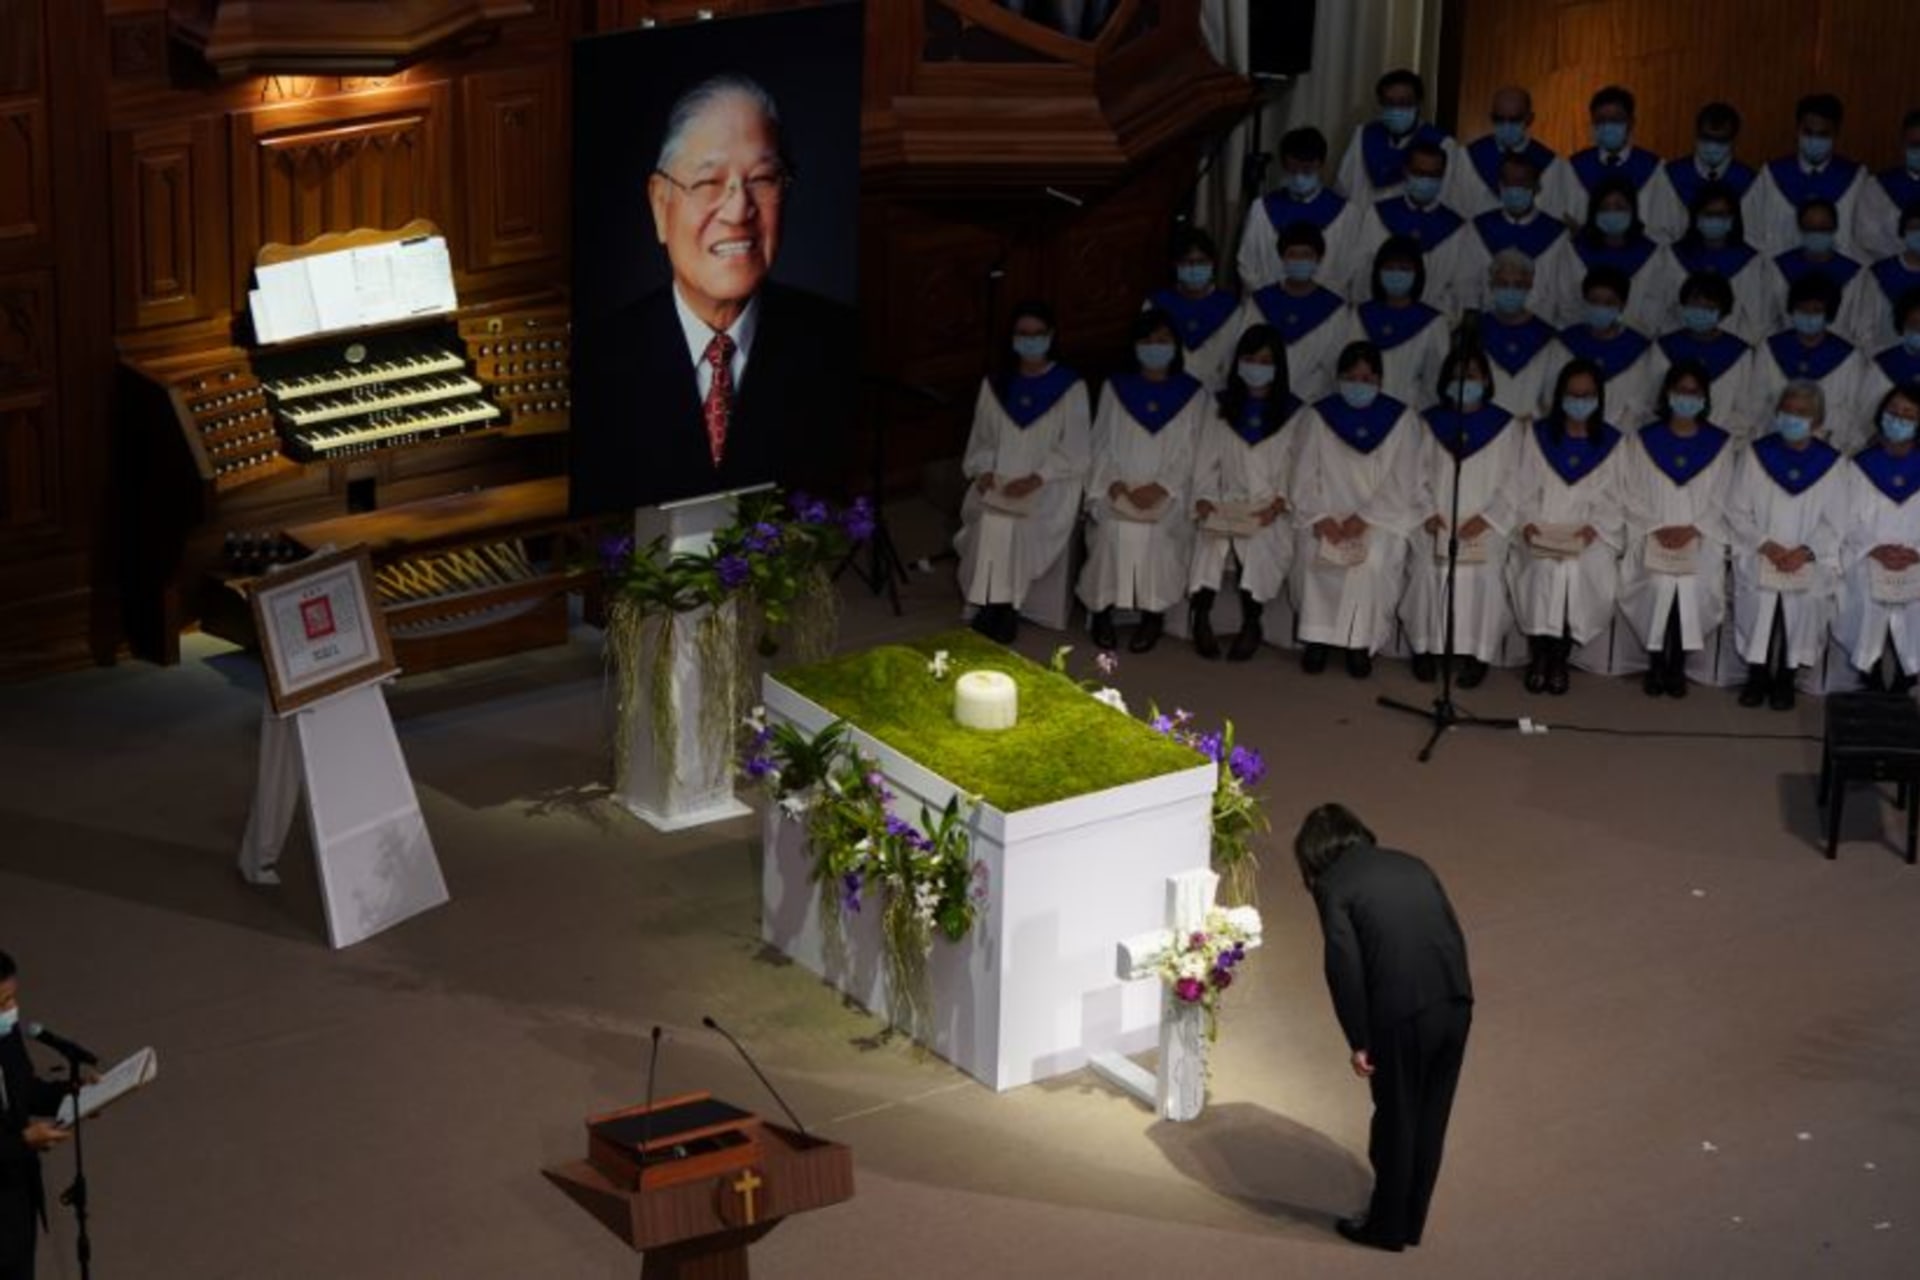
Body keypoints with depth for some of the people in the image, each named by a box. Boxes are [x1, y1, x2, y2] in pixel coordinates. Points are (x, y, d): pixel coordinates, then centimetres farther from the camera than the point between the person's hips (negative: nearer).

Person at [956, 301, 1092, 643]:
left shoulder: (1070, 387, 0)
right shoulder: (995, 385, 12)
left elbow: (1076, 451, -5)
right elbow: (981, 441, 14)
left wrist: (1035, 479, -17)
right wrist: (984, 471, -7)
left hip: (1049, 487, -3)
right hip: (999, 482, 3)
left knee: (1014, 523, -32)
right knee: (987, 517, -30)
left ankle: (1005, 607, -20)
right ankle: (989, 605, -22)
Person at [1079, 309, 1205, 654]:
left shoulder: (1192, 393, 9)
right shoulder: (1115, 388, 13)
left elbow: (1190, 452, 2)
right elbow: (1102, 444, 7)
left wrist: (1161, 487, -14)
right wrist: (1114, 483, -11)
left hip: (1167, 492, -1)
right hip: (1118, 489, 1)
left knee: (1155, 531, -31)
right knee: (1115, 529, -29)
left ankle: (1153, 612, -19)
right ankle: (1102, 610, -17)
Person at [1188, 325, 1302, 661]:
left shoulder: (1293, 412, 12)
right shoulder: (1222, 408, 18)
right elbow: (1207, 462, 11)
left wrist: (1280, 502, -13)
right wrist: (1204, 499, -7)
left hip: (1271, 512, -1)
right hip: (1227, 505, 1)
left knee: (1258, 542, -36)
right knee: (1211, 537, -34)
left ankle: (1252, 622, -32)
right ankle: (1201, 614, -33)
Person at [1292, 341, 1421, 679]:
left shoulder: (1399, 419, 5)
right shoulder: (1318, 416, 8)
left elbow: (1400, 484, -1)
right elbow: (1305, 477, 2)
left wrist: (1365, 518, -14)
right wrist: (1321, 518, -14)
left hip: (1380, 517, -1)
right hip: (1326, 514, 1)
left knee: (1372, 559, -29)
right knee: (1317, 553, -29)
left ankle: (1361, 643, -16)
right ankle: (1317, 637, -17)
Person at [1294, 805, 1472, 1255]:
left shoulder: (1333, 884, 0)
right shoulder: (1411, 864, 17)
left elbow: (1344, 965, -9)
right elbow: (1455, 933, 14)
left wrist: (1358, 1041, -4)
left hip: (1402, 1015, -6)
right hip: (1456, 1003, 6)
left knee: (1395, 1121, 12)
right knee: (1430, 1119, 19)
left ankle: (1388, 1227, 27)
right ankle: (1412, 1221, 33)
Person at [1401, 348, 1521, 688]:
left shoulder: (1504, 426, 7)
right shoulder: (1430, 422, 13)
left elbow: (1512, 482, 2)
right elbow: (1418, 474, 9)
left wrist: (1486, 518, -10)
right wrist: (1429, 512, -7)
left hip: (1484, 526, -1)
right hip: (1437, 523, 1)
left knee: (1482, 574, -21)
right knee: (1429, 569, -19)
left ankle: (1476, 653, -15)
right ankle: (1426, 647, -9)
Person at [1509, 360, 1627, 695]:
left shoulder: (1611, 442, 8)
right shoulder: (1539, 434, 10)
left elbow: (1613, 500, 5)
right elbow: (1525, 489, 7)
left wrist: (1593, 527, -13)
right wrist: (1527, 522, -11)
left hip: (1591, 534, 0)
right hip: (1542, 531, 0)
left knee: (1589, 567, -32)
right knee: (1544, 568, -32)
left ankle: (1561, 657, -16)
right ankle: (1539, 655, -16)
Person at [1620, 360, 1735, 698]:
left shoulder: (1719, 443, 8)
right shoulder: (1645, 439, 9)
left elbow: (1721, 499, 4)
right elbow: (1633, 494, 4)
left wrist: (1692, 529, -11)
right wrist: (1657, 528, -10)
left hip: (1702, 538, 0)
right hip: (1653, 537, 0)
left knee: (1693, 583, -20)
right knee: (1660, 583, -21)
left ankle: (1678, 665, -8)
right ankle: (1656, 664, -8)